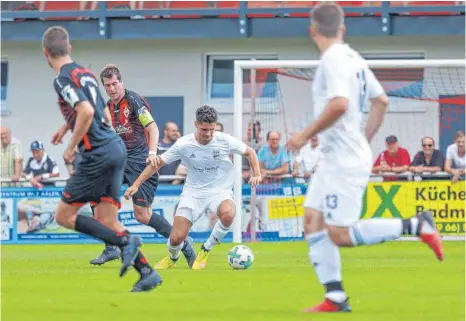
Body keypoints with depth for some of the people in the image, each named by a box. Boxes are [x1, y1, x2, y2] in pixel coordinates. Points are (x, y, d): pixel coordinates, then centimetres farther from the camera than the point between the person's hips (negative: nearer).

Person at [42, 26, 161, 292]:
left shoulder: (63, 79, -12)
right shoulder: (85, 73, 16)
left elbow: (87, 112, -26)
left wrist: (71, 147, -15)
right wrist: (67, 126, 33)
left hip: (98, 155, -8)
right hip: (117, 148, 8)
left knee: (64, 216, 1)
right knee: (106, 221, 9)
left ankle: (125, 241, -11)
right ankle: (147, 272, -2)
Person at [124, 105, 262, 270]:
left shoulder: (225, 141, -11)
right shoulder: (184, 144, -11)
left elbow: (249, 152, 6)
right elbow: (158, 163, -1)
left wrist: (257, 174, -9)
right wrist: (136, 185, -7)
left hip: (219, 191, -1)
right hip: (193, 193, 1)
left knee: (227, 214, -38)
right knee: (176, 238, -13)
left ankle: (206, 249, -10)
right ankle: (173, 257, 28)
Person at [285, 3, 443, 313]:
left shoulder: (333, 59, -15)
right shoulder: (353, 58, 12)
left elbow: (339, 104, -28)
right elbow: (381, 101, 18)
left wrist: (307, 135, -18)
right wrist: (364, 141, 23)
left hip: (345, 160, -10)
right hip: (334, 159, 10)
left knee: (340, 235, -10)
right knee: (313, 221, 6)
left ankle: (416, 225, -6)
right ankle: (336, 297, 2)